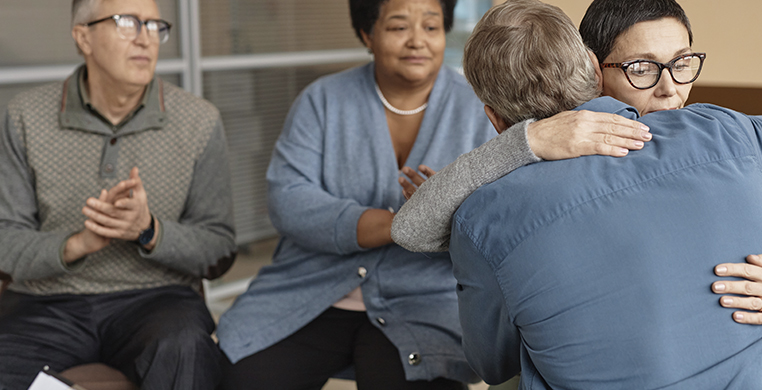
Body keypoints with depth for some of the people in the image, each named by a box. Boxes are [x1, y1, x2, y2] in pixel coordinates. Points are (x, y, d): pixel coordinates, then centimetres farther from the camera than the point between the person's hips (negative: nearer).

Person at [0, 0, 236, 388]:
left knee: (185, 350, -35)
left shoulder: (199, 121, 1)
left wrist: (149, 231, -19)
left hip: (156, 297, -1)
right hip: (47, 302, 1)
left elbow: (218, 246, 1)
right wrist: (77, 244, -20)